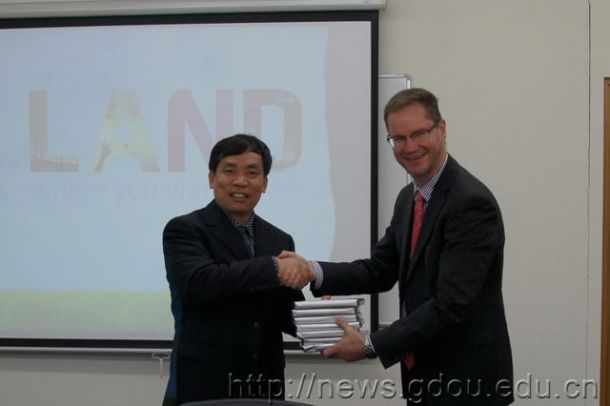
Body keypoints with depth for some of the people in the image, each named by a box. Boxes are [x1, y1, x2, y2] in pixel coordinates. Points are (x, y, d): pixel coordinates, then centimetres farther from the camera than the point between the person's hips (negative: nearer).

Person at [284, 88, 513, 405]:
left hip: (467, 380, -8)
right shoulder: (409, 198, 9)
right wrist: (314, 272, -8)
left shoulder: (471, 203, -20)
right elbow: (380, 271, 9)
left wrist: (372, 345, -23)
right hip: (426, 374, 8)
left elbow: (450, 304, -25)